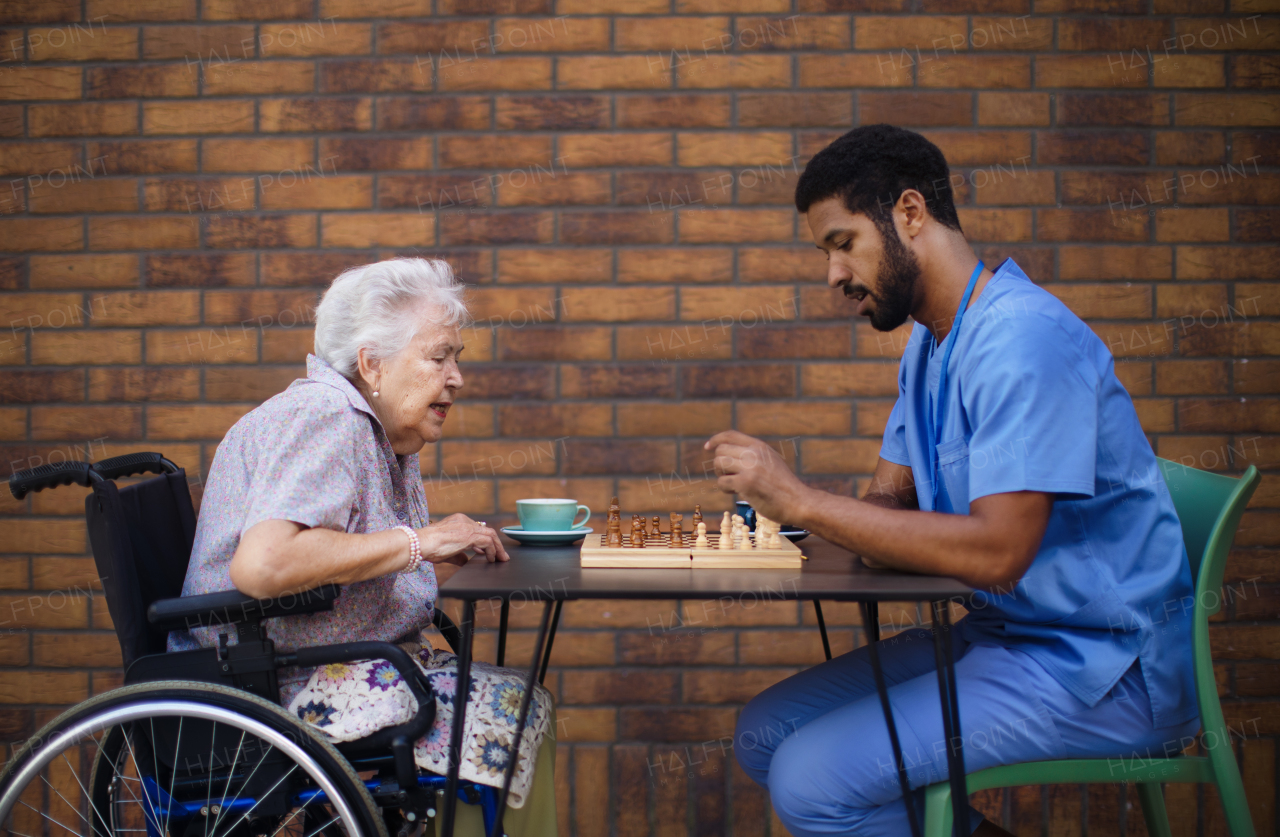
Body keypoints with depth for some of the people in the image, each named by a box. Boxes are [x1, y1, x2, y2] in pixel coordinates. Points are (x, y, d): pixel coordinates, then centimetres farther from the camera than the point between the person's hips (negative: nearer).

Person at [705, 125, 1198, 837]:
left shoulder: (1023, 338, -20)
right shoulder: (930, 343, 13)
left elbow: (997, 552, -28)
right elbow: (891, 499, 11)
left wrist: (802, 500, -25)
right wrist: (777, 509, -11)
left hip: (1101, 669, -10)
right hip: (1000, 633, 10)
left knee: (812, 779, -19)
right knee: (764, 736, 5)